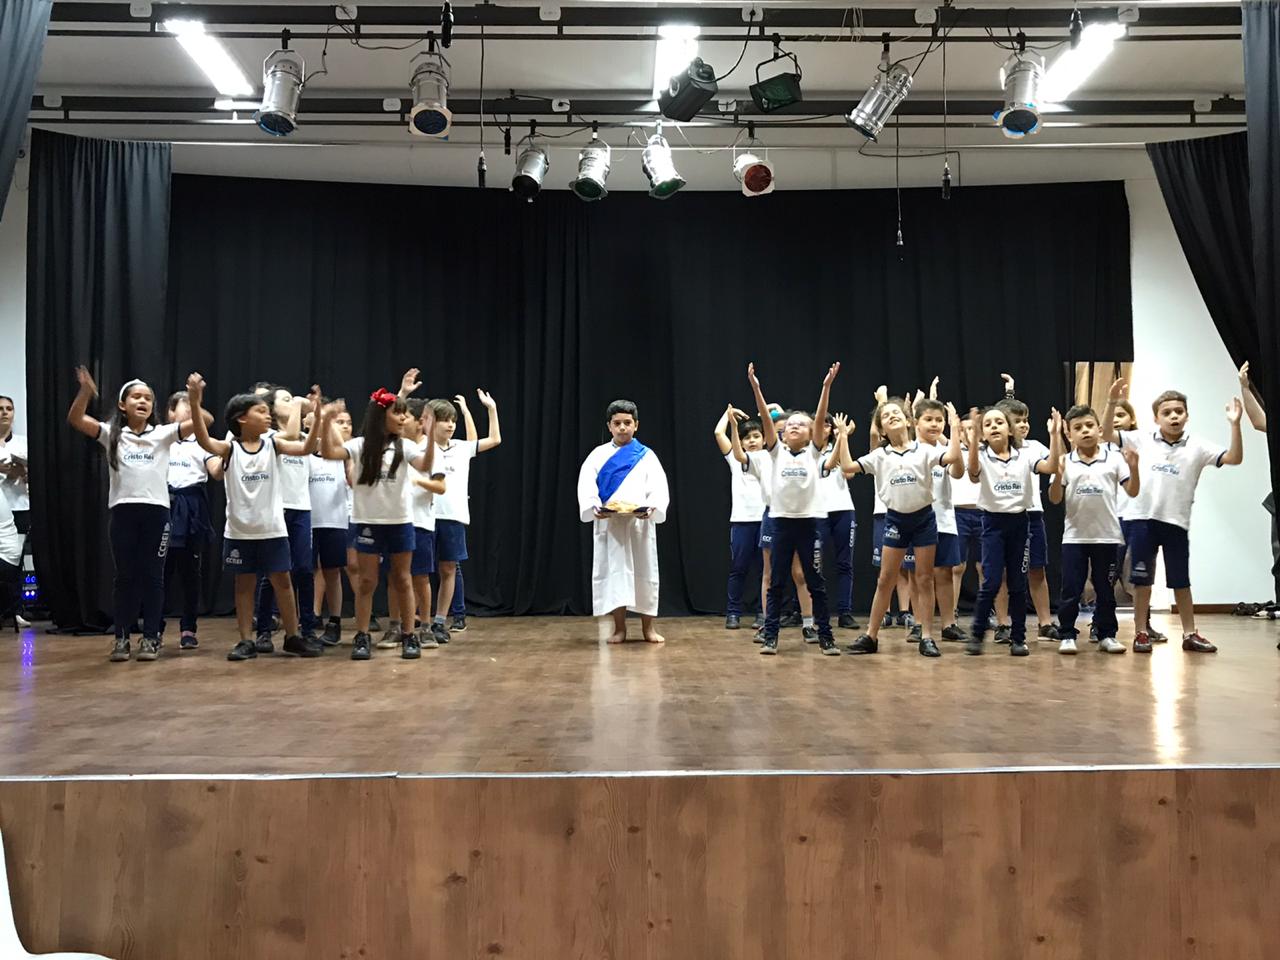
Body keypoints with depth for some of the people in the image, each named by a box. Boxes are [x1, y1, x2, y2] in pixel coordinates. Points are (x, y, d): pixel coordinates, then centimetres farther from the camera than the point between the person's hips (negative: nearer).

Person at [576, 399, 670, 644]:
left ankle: (648, 626, 16)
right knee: (613, 571, 1)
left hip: (640, 523, 0)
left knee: (644, 571, 4)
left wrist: (651, 508, -22)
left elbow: (659, 488, -2)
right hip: (608, 523, 0)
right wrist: (594, 507, -21)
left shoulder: (646, 456, 7)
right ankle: (619, 627, 10)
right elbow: (586, 486, -2)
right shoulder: (598, 455, 8)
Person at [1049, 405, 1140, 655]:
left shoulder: (1114, 458, 0)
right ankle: (1067, 635, 9)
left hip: (1106, 535, 0)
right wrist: (1058, 476, -18)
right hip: (1074, 536, 0)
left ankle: (1107, 635, 20)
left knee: (1105, 589, 9)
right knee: (1071, 589, 1)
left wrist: (1133, 467, -16)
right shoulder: (1065, 462, 1)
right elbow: (1055, 499, -1)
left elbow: (1132, 492, -1)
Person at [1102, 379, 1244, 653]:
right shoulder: (1143, 439, 2)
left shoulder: (1197, 446, 1)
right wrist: (1112, 402, -11)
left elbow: (1234, 458, -5)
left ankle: (1190, 634, 20)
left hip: (1176, 523, 1)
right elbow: (1107, 434, 0)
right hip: (1143, 519, 0)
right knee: (1142, 579, 6)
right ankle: (1141, 633, 14)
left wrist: (1235, 424, -15)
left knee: (1181, 581, 10)